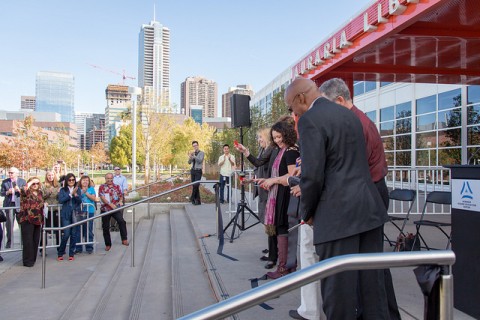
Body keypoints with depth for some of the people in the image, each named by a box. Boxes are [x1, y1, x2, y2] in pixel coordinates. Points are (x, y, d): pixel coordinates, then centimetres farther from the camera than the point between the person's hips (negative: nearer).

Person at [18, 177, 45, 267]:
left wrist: (44, 203, 13)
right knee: (28, 240, -5)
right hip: (27, 219, -6)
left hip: (37, 219, 6)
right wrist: (31, 182, -23)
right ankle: (28, 260, 3)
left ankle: (33, 259, 23)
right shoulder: (26, 192, -6)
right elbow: (23, 191, -31)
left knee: (36, 240, 11)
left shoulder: (40, 192, 13)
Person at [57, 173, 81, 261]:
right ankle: (60, 253, 11)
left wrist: (75, 194, -17)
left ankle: (71, 254, 15)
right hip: (66, 214, -2)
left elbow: (80, 201, -1)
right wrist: (71, 194, -15)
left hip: (75, 214, 2)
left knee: (74, 234, 5)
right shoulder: (63, 190, 4)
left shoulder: (77, 189, 8)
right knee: (66, 234, -7)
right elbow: (60, 200, -10)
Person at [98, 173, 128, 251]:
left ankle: (124, 239, -20)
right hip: (105, 209, 0)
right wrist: (111, 204, -21)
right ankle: (108, 244, 20)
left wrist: (120, 201, -6)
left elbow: (120, 196, 17)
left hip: (116, 209, 1)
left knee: (121, 221, -23)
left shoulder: (117, 187, 11)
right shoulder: (102, 187, 2)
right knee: (105, 227, 6)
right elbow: (102, 198, -9)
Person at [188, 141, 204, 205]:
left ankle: (192, 198, 2)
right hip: (193, 170, 5)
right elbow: (189, 162, 8)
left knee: (196, 185, -12)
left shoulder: (201, 153, -1)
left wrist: (194, 156, -26)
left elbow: (200, 160, -16)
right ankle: (198, 200, 9)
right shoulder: (193, 153, 13)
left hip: (198, 171, -5)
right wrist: (190, 157, -11)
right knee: (194, 186, 4)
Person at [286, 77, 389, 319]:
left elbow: (313, 176, -16)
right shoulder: (349, 115, 16)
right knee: (371, 281, 17)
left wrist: (307, 212, 1)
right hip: (370, 209, 9)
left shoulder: (310, 120, -10)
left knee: (339, 285, 4)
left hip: (339, 214, -8)